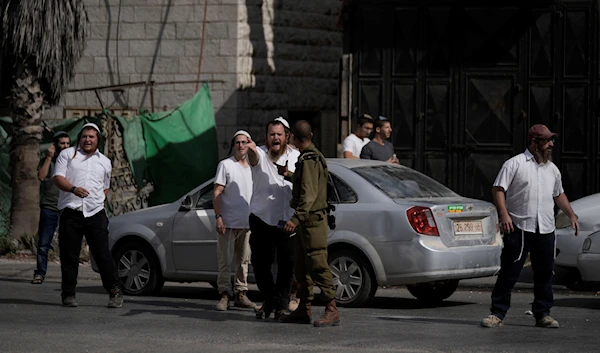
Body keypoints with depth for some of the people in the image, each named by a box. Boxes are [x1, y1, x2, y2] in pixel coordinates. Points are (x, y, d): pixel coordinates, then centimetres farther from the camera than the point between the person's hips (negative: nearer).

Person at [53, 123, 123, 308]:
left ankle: (115, 292, -2)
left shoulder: (104, 162, 20)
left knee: (103, 254, -5)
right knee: (69, 256, 0)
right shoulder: (67, 154, 10)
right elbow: (58, 178, -3)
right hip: (70, 212, -1)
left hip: (95, 214, 1)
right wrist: (73, 188, -22)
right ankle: (68, 294, 7)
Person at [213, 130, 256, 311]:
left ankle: (241, 294, 14)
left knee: (244, 260, 8)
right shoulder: (225, 165, -2)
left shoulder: (252, 167, 14)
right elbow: (217, 193, -6)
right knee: (225, 261, -5)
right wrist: (218, 217, -15)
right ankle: (224, 295, -2)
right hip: (228, 222, -5)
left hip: (246, 223, 5)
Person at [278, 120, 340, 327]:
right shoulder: (313, 157, 16)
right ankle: (304, 310, 20)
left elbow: (309, 194, -27)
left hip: (312, 221, -11)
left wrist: (296, 218, -35)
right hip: (306, 223, 11)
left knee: (318, 266, -13)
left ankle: (332, 310, -15)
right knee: (301, 267, 14)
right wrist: (289, 176, 44)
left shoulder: (308, 160, -17)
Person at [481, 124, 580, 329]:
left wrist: (571, 215, 21)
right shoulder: (514, 164, -2)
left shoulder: (552, 169, 18)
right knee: (509, 273, -5)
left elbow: (559, 195, 30)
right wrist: (503, 214, -19)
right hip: (519, 228, -5)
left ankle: (543, 314, 16)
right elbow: (499, 189, -7)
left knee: (544, 273, 8)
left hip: (546, 230, 5)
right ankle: (497, 314, -1)